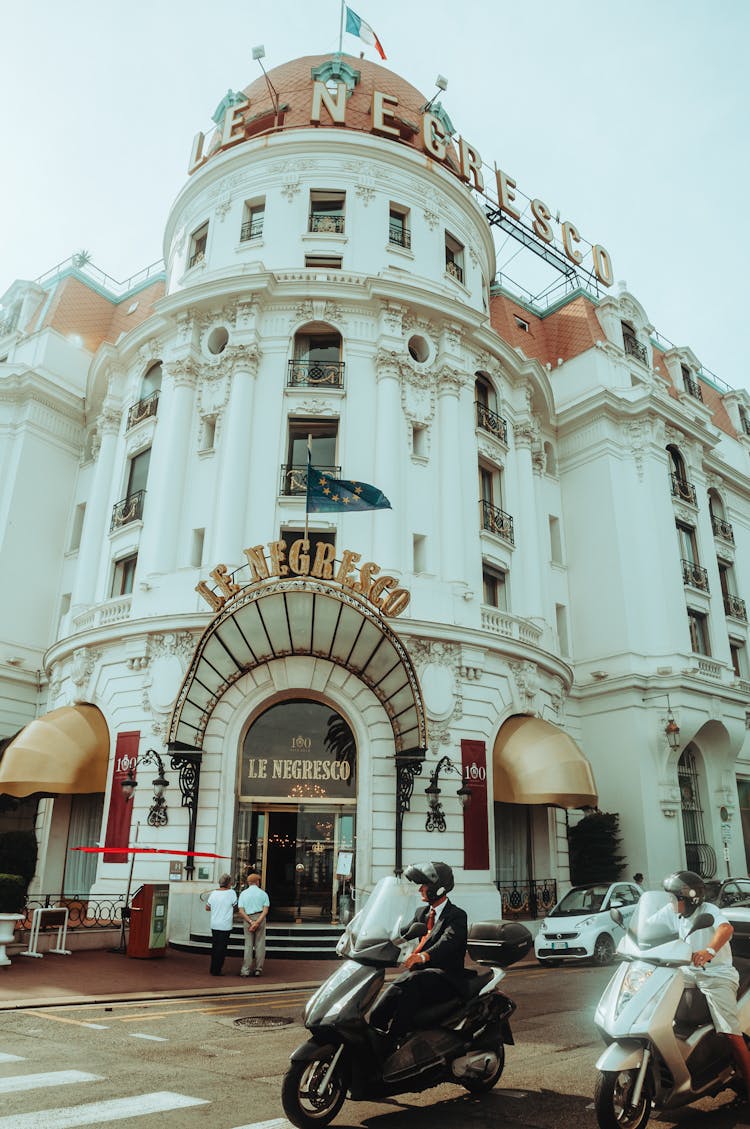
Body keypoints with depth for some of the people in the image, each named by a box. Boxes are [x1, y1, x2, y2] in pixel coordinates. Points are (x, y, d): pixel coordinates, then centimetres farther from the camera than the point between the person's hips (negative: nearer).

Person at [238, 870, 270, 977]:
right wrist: (257, 922, -13)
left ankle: (245, 970, 4)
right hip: (260, 919, -1)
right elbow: (265, 910, -8)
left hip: (248, 919, 1)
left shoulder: (243, 893, 3)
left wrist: (250, 922, -9)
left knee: (248, 945, 7)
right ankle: (258, 969, 9)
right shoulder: (263, 893, 2)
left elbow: (241, 911, -5)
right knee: (260, 945, 7)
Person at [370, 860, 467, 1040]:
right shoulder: (422, 912, 21)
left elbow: (448, 942, -24)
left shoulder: (457, 916, -4)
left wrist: (423, 956, -43)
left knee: (411, 982, -35)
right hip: (421, 972, 6)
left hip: (445, 977, -6)